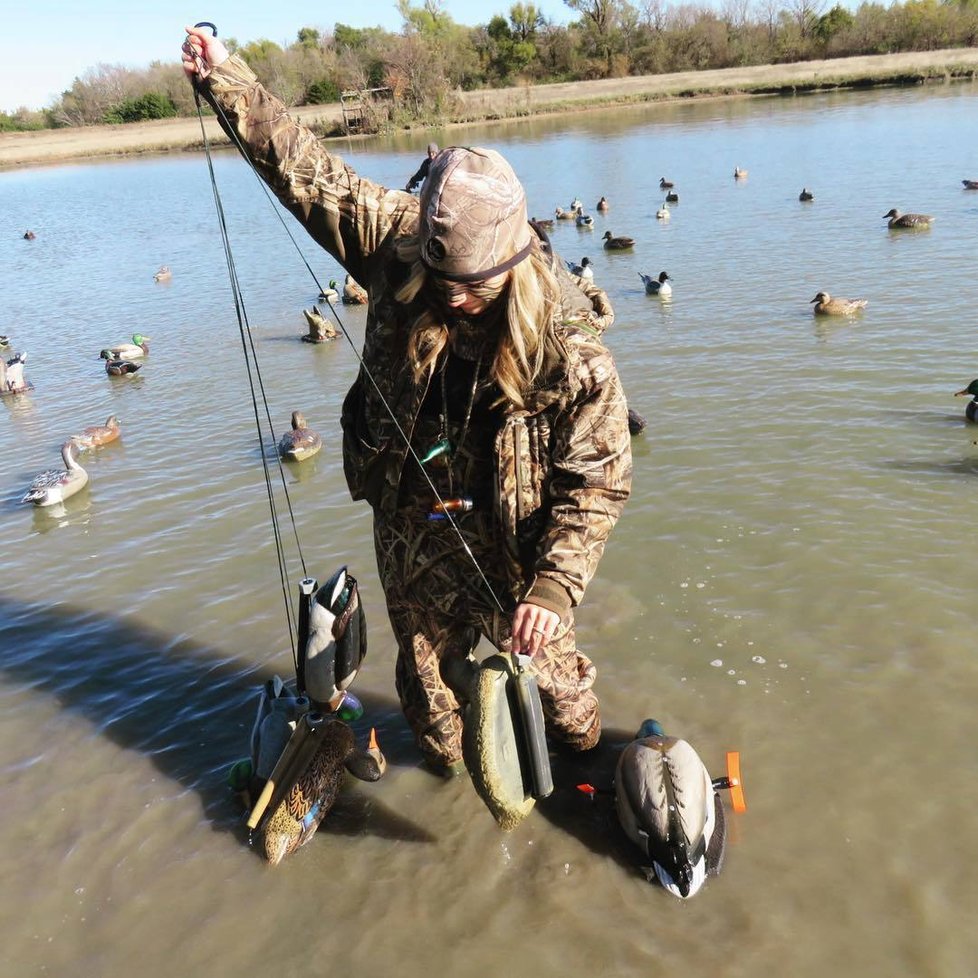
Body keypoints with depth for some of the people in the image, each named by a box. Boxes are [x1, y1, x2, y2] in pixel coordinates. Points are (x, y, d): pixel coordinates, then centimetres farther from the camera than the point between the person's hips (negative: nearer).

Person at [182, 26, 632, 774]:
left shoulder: (570, 347, -27)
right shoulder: (398, 248, -18)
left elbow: (598, 484, -23)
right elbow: (311, 172, -7)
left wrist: (555, 587, -32)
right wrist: (226, 80, -6)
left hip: (509, 546, -3)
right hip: (411, 535, 4)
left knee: (545, 668, 17)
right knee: (426, 669, 25)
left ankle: (588, 763, 50)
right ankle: (446, 766, 56)